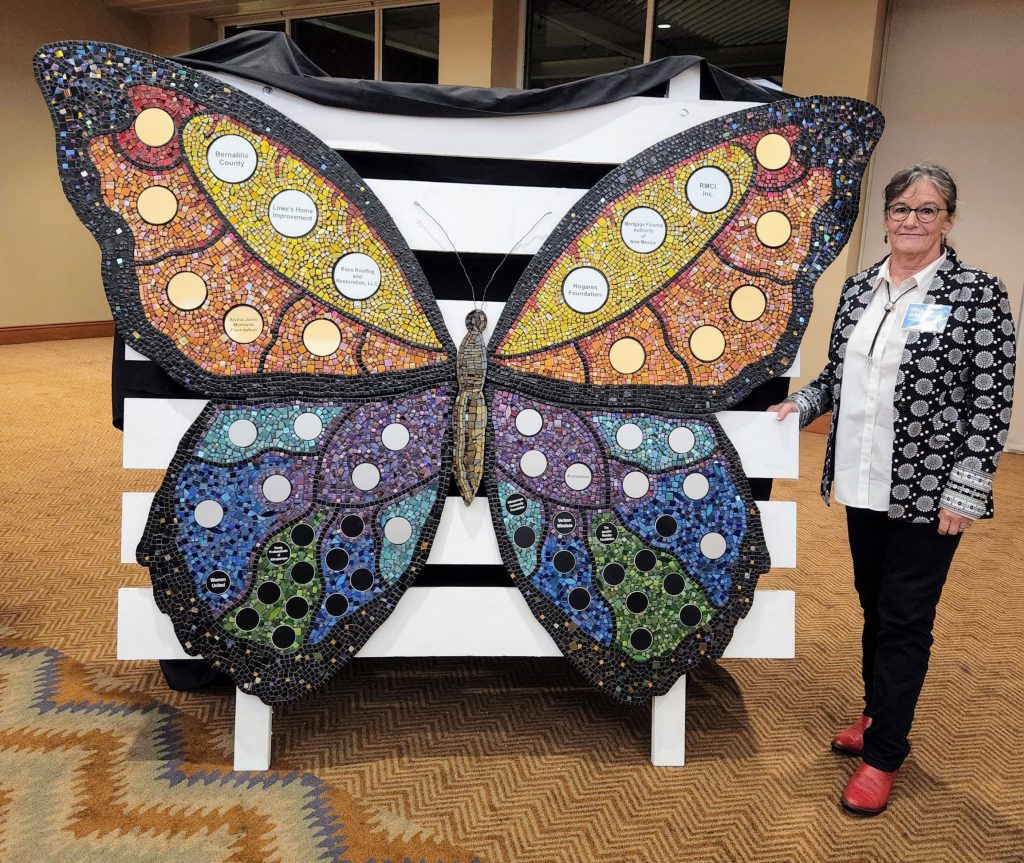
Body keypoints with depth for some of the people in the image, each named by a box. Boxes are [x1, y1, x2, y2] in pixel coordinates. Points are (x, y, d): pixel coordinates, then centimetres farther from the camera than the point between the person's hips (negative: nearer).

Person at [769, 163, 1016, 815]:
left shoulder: (978, 293, -9)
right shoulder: (859, 288, 8)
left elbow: (992, 401, -11)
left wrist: (966, 490, -14)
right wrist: (803, 403, 1)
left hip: (928, 489, -5)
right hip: (865, 483, 5)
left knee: (905, 618, 3)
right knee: (874, 606, 17)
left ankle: (885, 753, 17)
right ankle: (879, 716, 37)